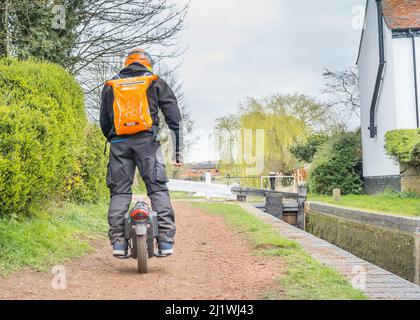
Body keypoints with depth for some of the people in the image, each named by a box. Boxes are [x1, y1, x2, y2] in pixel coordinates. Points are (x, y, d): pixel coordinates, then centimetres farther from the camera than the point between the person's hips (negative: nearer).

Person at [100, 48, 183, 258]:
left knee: (119, 190, 5)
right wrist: (178, 150, 7)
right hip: (147, 140, -2)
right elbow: (174, 116, 7)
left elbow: (104, 121, 18)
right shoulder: (156, 83, 14)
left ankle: (118, 241, -2)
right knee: (158, 188, -1)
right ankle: (165, 240, -9)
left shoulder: (110, 86, 20)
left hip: (118, 142, 2)